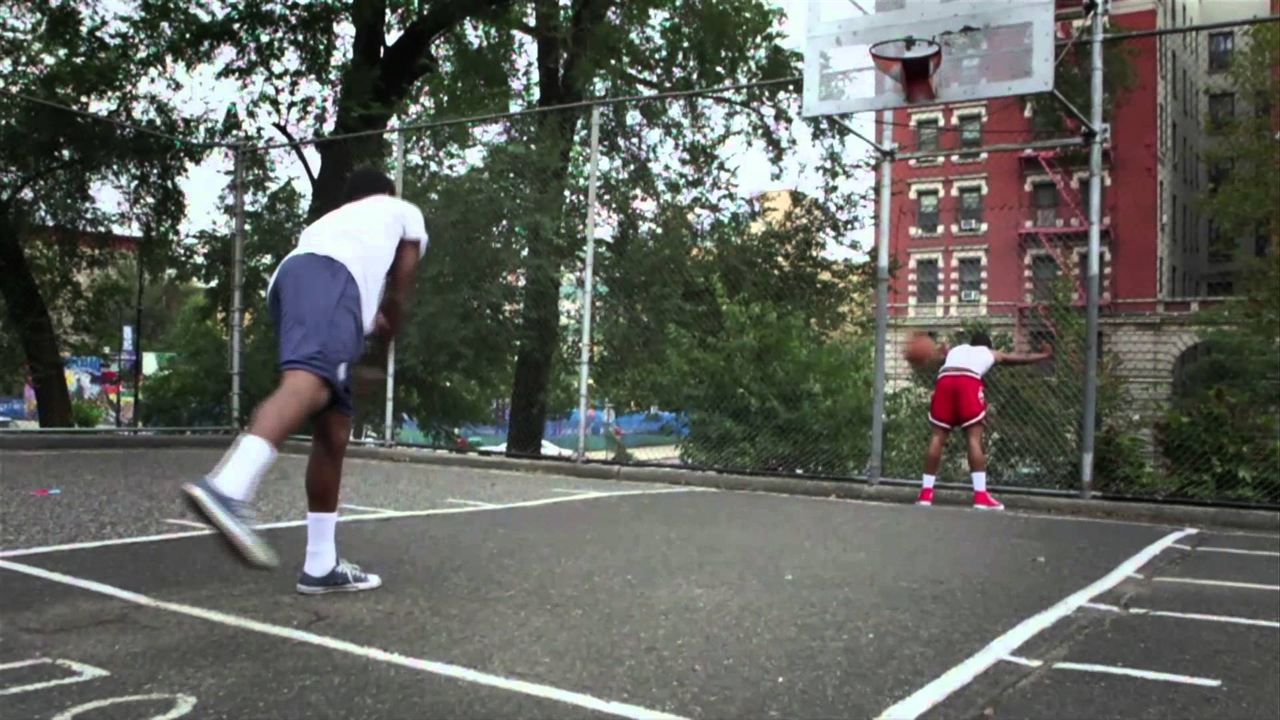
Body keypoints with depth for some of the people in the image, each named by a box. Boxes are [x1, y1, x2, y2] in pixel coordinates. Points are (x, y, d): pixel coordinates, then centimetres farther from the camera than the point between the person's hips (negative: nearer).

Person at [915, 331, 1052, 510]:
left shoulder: (955, 349, 39)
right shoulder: (991, 353, 34)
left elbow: (938, 355, 19)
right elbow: (1023, 358, 49)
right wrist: (1045, 355, 62)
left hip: (944, 380, 2)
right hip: (969, 382, -2)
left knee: (938, 436, 8)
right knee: (974, 438, 1)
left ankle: (926, 493, 9)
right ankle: (981, 496, -4)